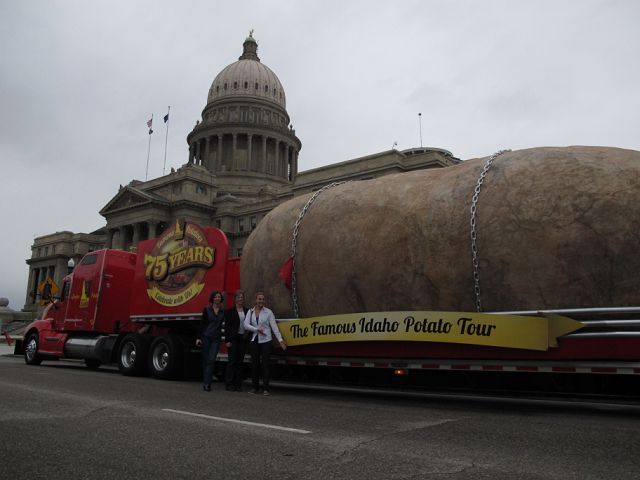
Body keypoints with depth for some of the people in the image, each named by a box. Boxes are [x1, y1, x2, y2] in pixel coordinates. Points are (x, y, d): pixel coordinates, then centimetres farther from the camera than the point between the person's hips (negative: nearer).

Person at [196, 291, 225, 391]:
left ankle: (207, 383, -9)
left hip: (216, 338, 0)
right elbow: (202, 324, 1)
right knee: (205, 360, 5)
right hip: (206, 337, 0)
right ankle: (205, 382, 15)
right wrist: (199, 338, -4)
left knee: (211, 360, -9)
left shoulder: (223, 311, 4)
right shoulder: (207, 310, 1)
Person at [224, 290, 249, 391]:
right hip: (233, 338, -3)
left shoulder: (247, 311, 10)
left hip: (243, 338, 3)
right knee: (232, 361, -3)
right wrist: (227, 340, -9)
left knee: (240, 361, 6)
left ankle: (238, 384, 11)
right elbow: (227, 326, -2)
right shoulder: (230, 311, 1)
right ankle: (229, 384, 3)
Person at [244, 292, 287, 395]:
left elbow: (274, 327, -2)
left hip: (266, 340, -3)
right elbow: (246, 325, -3)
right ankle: (255, 387, 18)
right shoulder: (250, 312, 7)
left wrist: (280, 340, -8)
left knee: (265, 363, -4)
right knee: (254, 364, 7)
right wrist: (257, 329, -14)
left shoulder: (268, 312, 1)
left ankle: (266, 388, 1)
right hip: (254, 340, 3)